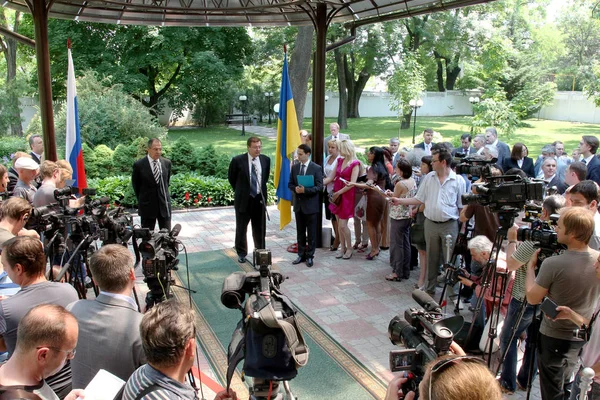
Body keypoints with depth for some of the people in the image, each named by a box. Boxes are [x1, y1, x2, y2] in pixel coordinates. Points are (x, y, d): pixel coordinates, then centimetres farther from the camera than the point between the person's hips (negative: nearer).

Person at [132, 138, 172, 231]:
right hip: (147, 206, -3)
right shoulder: (139, 165, -8)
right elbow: (135, 185, 3)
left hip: (164, 205, 3)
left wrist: (164, 195, 12)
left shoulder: (167, 163, 3)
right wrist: (142, 200, 8)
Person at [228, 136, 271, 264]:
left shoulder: (266, 160, 0)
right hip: (243, 199, -2)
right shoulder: (238, 160, -10)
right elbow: (231, 178, 4)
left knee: (260, 228, 11)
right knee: (241, 228, 8)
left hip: (260, 199, 3)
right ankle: (241, 253, 23)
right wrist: (240, 191, 8)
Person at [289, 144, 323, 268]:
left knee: (311, 233, 4)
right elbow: (290, 184, 10)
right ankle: (301, 255, 23)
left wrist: (305, 190, -24)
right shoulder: (295, 167, 7)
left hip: (311, 205, -5)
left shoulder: (317, 168, -8)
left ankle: (310, 256, 14)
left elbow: (319, 187, -12)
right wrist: (295, 188, -12)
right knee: (300, 232, 13)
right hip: (298, 204, 5)